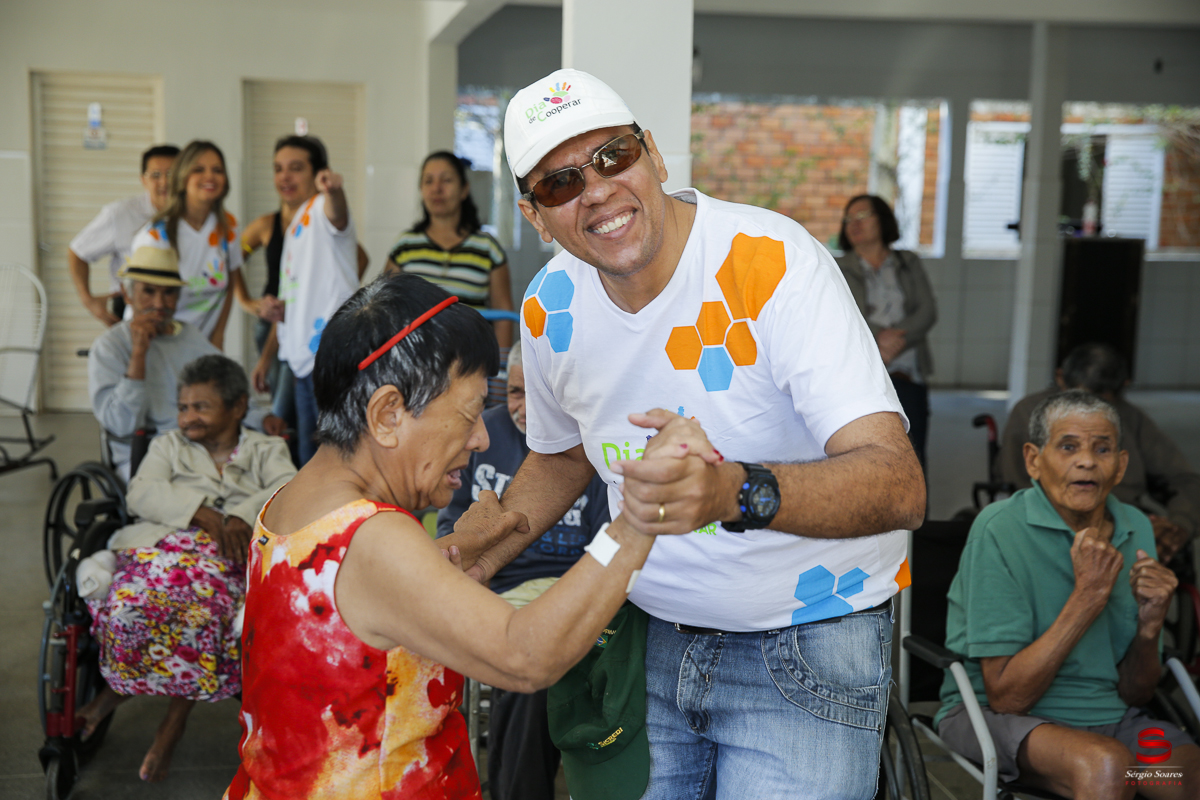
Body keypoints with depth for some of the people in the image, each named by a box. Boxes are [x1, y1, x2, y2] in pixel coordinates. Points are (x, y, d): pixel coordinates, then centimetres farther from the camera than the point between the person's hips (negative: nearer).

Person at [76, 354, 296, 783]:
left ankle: (119, 688, -14)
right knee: (136, 600, -34)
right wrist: (202, 512, -9)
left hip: (233, 556, -1)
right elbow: (141, 494, 7)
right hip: (164, 540, 2)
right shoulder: (168, 446, 26)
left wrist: (242, 516, -17)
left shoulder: (268, 450, 22)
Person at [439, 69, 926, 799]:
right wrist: (471, 564, 1)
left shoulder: (774, 265, -25)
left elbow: (900, 485, -34)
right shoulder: (550, 307, -5)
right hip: (651, 632, 5)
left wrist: (735, 492, -52)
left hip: (809, 639, -4)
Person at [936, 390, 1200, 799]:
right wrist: (1088, 597, -22)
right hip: (996, 716, -4)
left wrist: (1149, 622, -13)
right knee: (1105, 763, -33)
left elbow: (1134, 694, 7)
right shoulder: (1000, 528, -15)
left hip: (1111, 716, 5)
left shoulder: (1137, 529, 4)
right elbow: (1005, 697, -18)